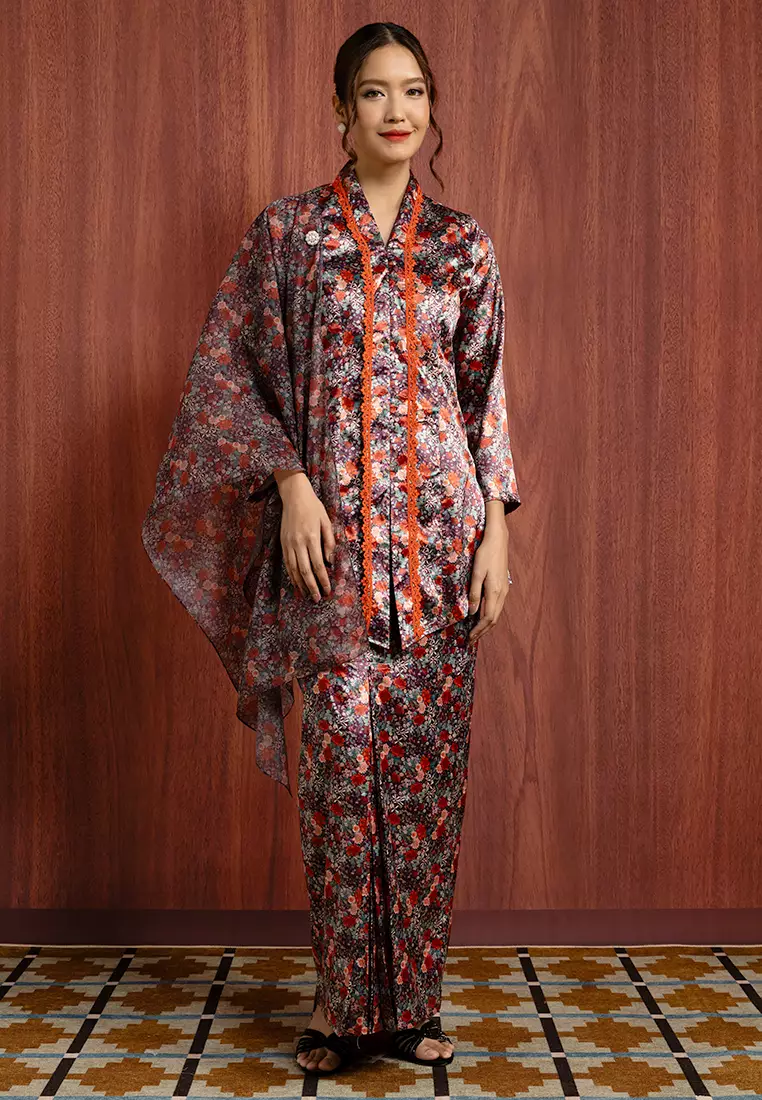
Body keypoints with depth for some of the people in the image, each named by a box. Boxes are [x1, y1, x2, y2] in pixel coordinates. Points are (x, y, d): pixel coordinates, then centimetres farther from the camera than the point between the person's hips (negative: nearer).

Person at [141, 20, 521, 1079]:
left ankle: (415, 999, 15)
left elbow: (487, 394, 10)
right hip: (332, 532, -2)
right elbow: (225, 369, 2)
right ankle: (345, 1001, 11)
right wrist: (290, 484, -9)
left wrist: (497, 526, 2)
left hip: (441, 532, 2)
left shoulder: (462, 241, 10)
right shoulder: (287, 230, 4)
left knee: (429, 760, 3)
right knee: (343, 758, -2)